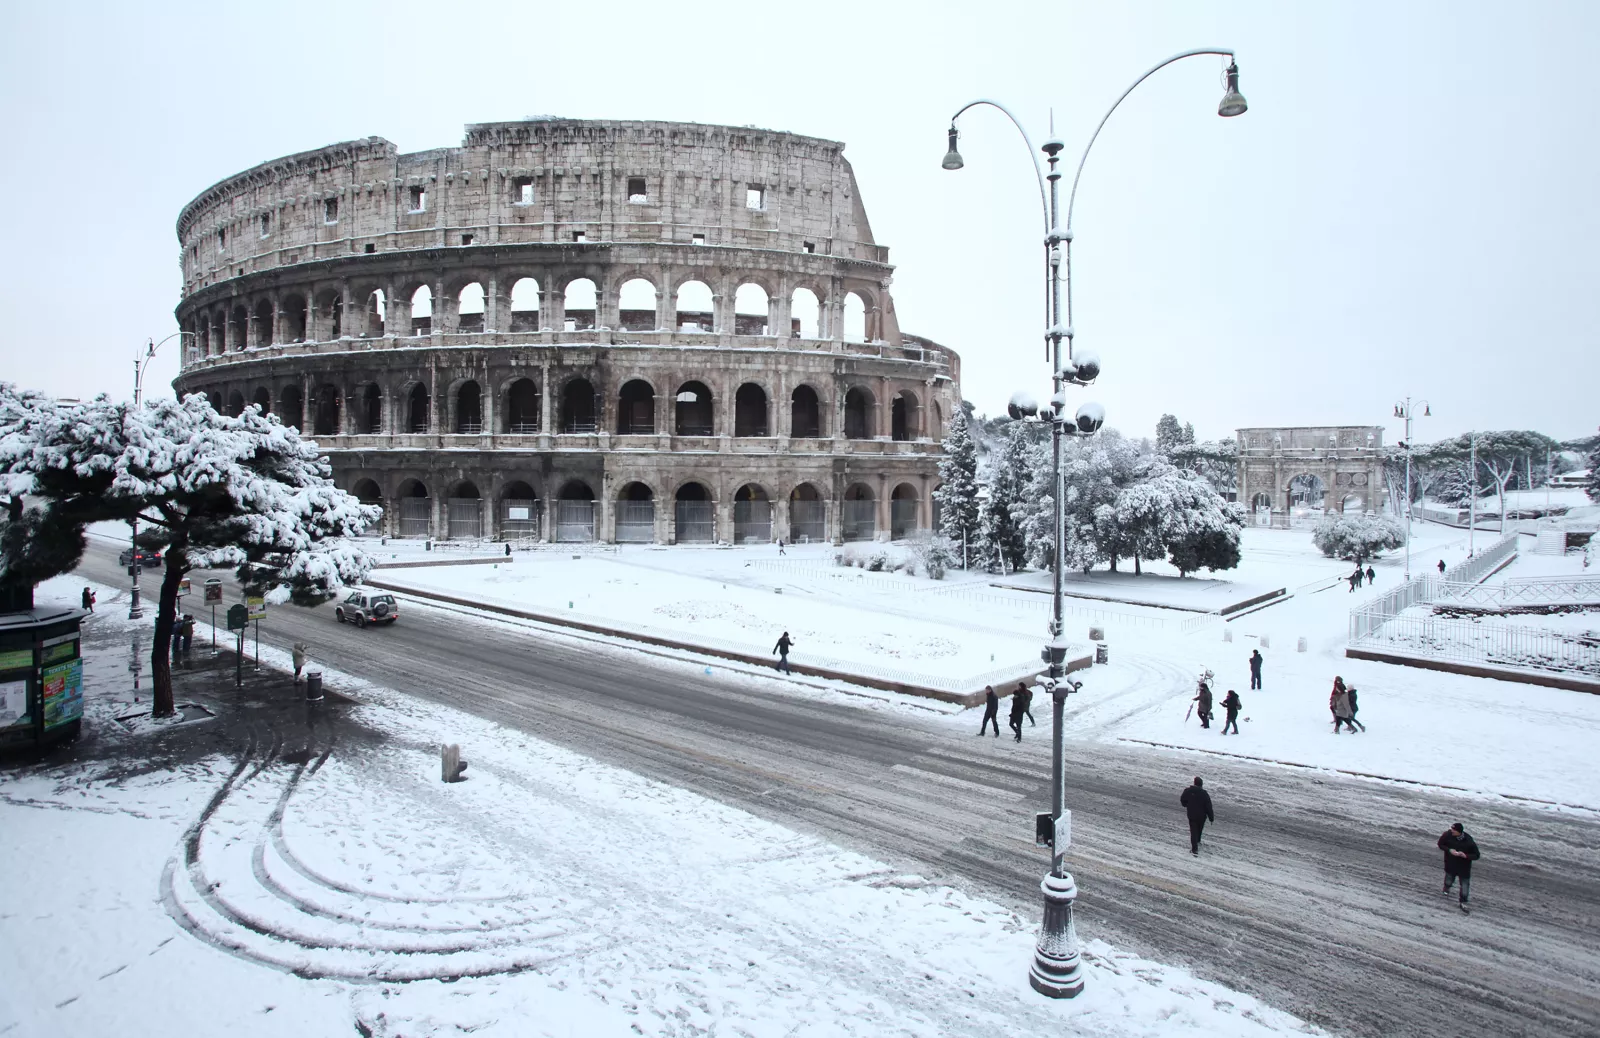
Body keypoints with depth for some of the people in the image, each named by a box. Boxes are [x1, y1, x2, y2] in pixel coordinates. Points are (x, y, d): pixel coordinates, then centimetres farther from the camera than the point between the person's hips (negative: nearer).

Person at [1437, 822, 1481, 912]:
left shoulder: (1469, 841, -26)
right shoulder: (1448, 835, -22)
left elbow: (1476, 856, -14)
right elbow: (1440, 844, -5)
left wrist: (1466, 855, -30)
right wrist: (1449, 850, -22)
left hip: (1464, 866, -1)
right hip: (1450, 864, 1)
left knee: (1465, 884, 8)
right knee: (1449, 880, 20)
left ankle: (1463, 903, 27)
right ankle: (1447, 888, 55)